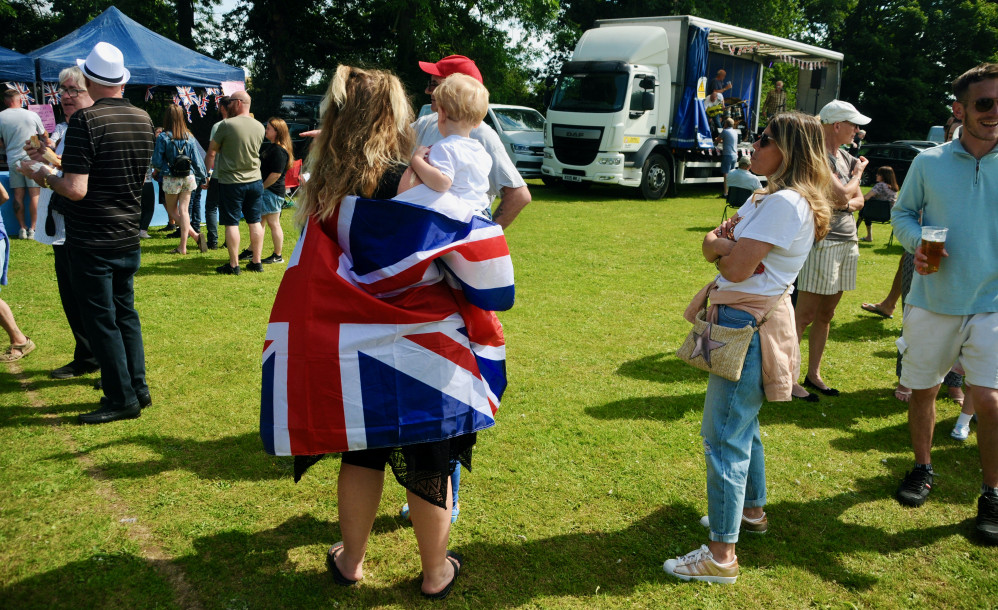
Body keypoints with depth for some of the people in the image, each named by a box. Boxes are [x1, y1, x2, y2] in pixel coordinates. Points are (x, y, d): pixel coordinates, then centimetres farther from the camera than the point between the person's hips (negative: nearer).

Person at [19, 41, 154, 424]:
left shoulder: (85, 120, -17)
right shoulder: (143, 120, 4)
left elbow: (75, 189, -23)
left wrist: (44, 177, -2)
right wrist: (56, 160, 21)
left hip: (92, 242, -7)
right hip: (128, 237, 7)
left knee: (101, 320, 3)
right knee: (125, 312, 17)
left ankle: (122, 399, 9)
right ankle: (138, 388, 23)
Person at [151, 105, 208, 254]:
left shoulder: (163, 137, -11)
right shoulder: (189, 136, -1)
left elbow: (157, 162, -9)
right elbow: (196, 159, 3)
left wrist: (160, 169, 14)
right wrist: (204, 177, 13)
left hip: (171, 179, -3)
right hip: (188, 177, 3)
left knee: (172, 211, 12)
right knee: (184, 210, 6)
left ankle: (195, 235, -6)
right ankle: (183, 246, 1)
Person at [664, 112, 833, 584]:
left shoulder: (786, 202, -18)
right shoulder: (766, 196, 13)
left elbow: (737, 268, -24)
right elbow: (710, 246, 9)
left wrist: (723, 248, -4)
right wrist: (724, 244, -12)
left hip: (751, 327, -10)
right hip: (742, 319, 10)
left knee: (723, 436, -7)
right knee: (742, 425, 23)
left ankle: (721, 555, 1)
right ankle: (751, 510, 41)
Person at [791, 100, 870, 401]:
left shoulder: (846, 157, 16)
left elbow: (858, 200, 17)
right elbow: (842, 194, -17)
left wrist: (847, 203, -6)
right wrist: (858, 173, 1)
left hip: (847, 241, 9)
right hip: (823, 239, -9)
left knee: (826, 314, 12)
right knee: (805, 315, -7)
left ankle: (813, 374, 21)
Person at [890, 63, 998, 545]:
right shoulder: (929, 163, 0)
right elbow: (901, 213, 9)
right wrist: (917, 243, -11)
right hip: (932, 301, 2)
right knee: (921, 388, 12)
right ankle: (922, 468, 36)